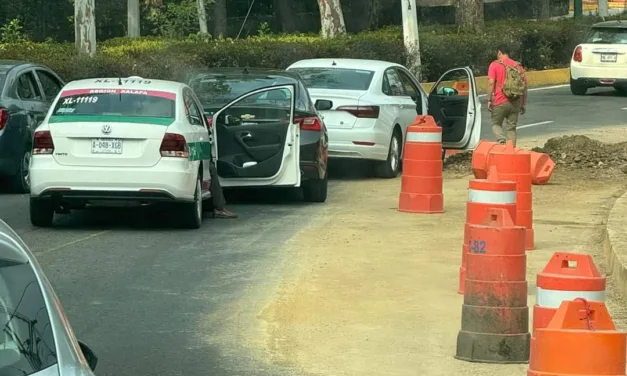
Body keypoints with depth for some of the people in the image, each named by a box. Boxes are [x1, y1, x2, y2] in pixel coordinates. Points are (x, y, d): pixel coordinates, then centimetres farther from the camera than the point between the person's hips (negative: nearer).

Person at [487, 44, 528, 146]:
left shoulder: (495, 65, -2)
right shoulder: (518, 66, 10)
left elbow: (491, 82, -12)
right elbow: (525, 85, 9)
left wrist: (489, 100, -7)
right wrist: (524, 104, 13)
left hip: (500, 102, -3)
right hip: (515, 103, 3)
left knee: (496, 124, 12)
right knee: (511, 128, 10)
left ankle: (501, 140, -14)